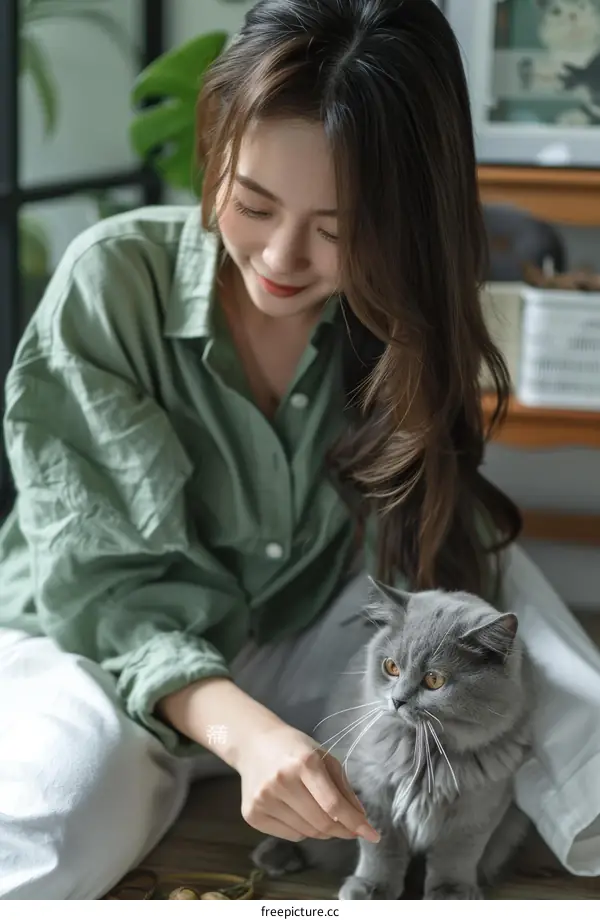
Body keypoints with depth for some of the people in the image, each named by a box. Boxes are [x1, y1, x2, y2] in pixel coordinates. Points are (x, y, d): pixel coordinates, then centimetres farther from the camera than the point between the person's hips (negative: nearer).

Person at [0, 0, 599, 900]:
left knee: (469, 551, -21)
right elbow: (101, 582, -22)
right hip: (101, 647, -3)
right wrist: (243, 729, -40)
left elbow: (432, 553, -12)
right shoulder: (112, 279, -21)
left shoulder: (399, 322, -12)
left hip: (302, 646, 4)